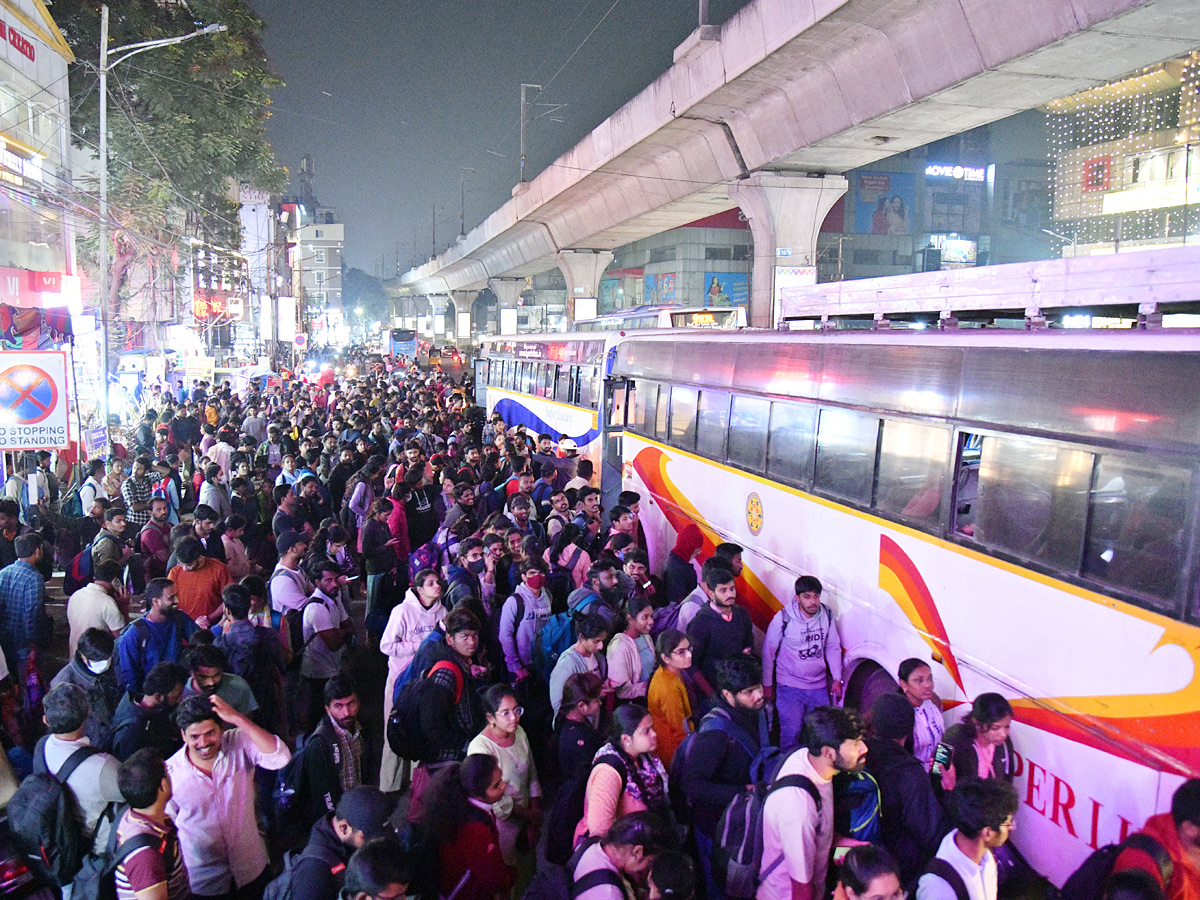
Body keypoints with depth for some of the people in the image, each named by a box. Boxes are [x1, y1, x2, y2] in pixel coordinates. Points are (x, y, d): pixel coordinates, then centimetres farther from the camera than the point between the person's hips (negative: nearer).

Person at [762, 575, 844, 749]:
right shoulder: (783, 618, -14)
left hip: (819, 687, 4)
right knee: (791, 734, -3)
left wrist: (837, 679, 8)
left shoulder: (827, 615, -4)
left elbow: (833, 648, 10)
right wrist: (767, 684, 3)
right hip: (789, 688, -3)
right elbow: (768, 652, -3)